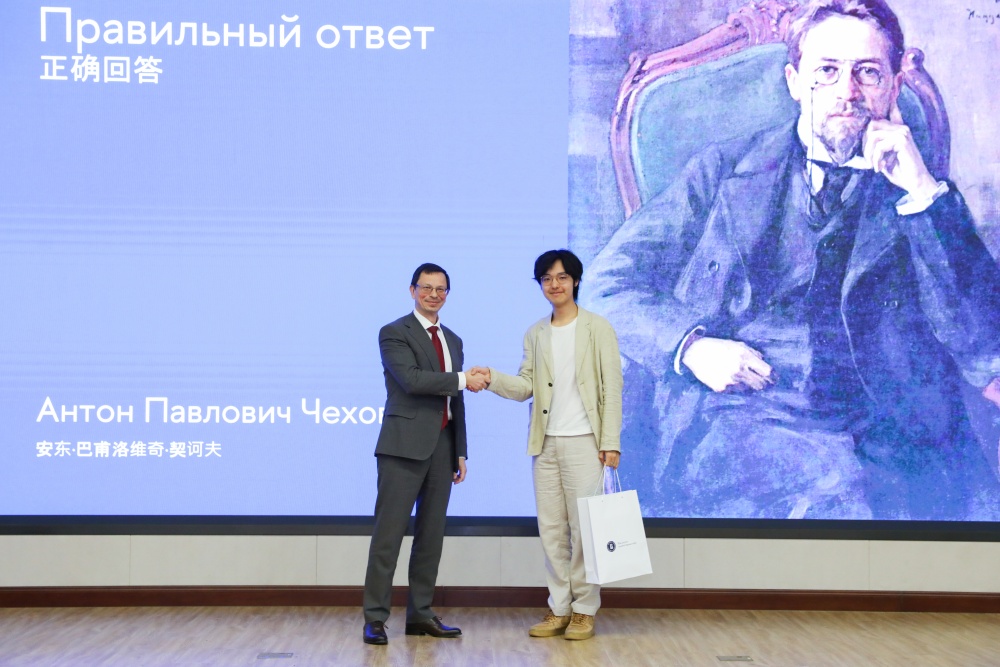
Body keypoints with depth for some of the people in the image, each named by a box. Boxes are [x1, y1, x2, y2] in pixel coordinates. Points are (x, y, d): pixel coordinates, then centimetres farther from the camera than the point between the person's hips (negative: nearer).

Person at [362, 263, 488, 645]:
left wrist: (460, 452, 14)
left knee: (431, 534, 8)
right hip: (404, 445, -6)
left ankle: (420, 614, 15)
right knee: (389, 533, -6)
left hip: (442, 448, 6)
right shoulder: (394, 333, -2)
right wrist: (463, 379, -15)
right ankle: (375, 618, -1)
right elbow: (411, 379, -18)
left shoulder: (453, 340, 18)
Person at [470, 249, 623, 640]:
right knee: (551, 528, 6)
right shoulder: (535, 334, 13)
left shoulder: (597, 328, 0)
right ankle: (559, 608, 15)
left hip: (584, 442, -4)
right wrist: (493, 379, -13)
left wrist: (611, 442, -10)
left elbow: (611, 388, -4)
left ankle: (584, 611, 7)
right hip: (545, 444, 4)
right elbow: (526, 387, 7)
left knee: (584, 527, -3)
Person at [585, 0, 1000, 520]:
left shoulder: (927, 201, 16)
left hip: (883, 439, 3)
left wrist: (921, 190, -1)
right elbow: (610, 284, 12)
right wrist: (690, 345, -8)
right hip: (735, 423, -2)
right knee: (833, 487, -34)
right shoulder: (722, 171, 15)